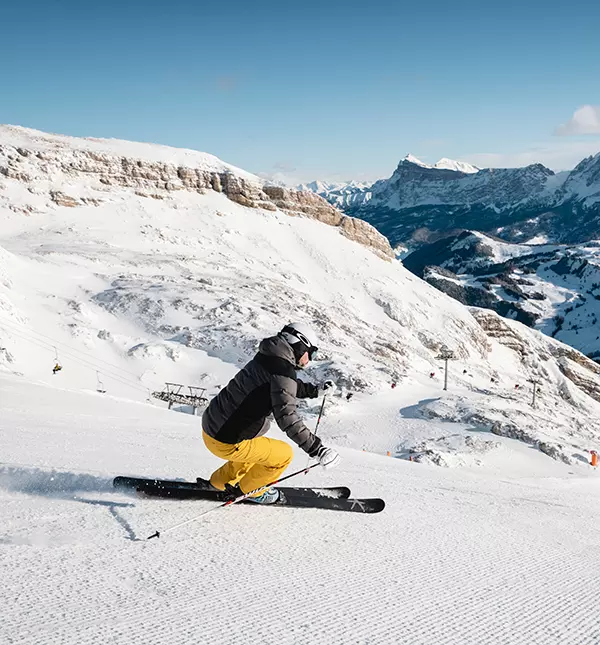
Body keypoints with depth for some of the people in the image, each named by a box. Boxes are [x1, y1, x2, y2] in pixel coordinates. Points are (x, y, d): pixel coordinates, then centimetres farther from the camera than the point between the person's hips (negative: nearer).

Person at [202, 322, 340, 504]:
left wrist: (316, 390, 29)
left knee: (261, 447, 32)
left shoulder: (266, 360, 11)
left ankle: (221, 481, 40)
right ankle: (249, 489, 24)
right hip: (227, 443, -9)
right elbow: (286, 416, -30)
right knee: (284, 454, 6)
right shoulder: (282, 370, -19)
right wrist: (316, 449, -31)